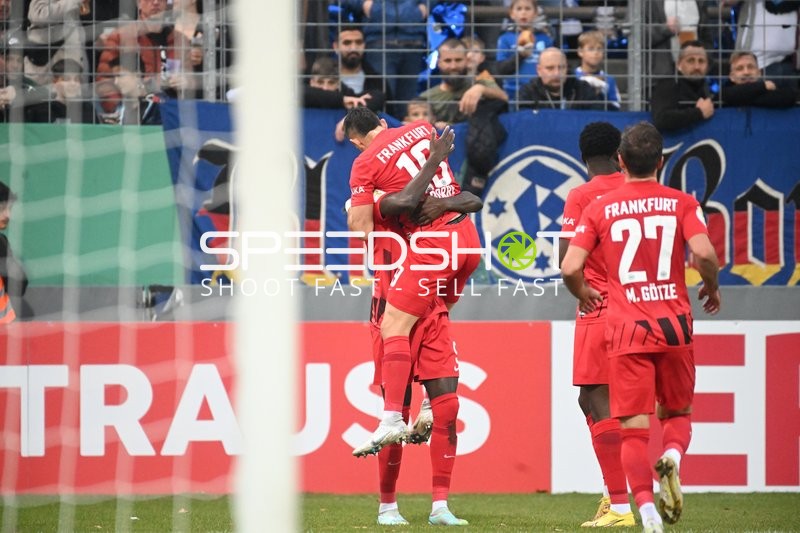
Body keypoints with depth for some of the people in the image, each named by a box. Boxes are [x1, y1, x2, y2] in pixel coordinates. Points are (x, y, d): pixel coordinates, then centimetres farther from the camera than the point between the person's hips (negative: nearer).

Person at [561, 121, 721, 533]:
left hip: (626, 329, -1)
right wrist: (711, 288, 9)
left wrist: (583, 294, 18)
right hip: (674, 325, 1)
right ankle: (672, 457, -14)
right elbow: (703, 253, -12)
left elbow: (570, 268, -4)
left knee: (634, 427, 1)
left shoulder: (599, 209, 3)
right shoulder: (681, 204, 2)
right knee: (677, 413, 19)